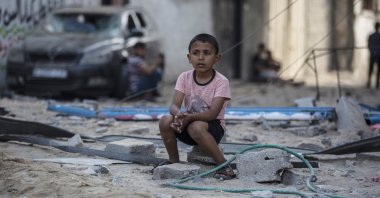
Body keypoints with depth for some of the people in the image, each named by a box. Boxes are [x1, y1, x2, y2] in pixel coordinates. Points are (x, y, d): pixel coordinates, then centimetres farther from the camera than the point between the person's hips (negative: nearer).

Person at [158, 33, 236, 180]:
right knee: (166, 121, -22)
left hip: (213, 127, -4)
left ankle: (223, 165, -24)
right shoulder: (185, 77, -3)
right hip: (188, 123, 4)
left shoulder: (221, 82, -14)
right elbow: (174, 105, -12)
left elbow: (213, 113, -23)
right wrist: (179, 115, -37)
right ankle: (174, 161, -2)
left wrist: (189, 117, -37)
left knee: (196, 127, -37)